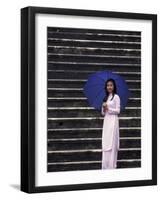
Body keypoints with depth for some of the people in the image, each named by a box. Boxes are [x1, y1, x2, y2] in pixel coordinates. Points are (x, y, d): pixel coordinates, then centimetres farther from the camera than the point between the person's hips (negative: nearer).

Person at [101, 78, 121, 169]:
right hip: (106, 121, 6)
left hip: (113, 121, -6)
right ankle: (105, 166, 9)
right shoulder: (106, 98, 16)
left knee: (112, 144, -7)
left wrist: (108, 109, -15)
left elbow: (118, 111, -7)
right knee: (105, 144, 5)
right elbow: (103, 113, 16)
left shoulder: (116, 97, -3)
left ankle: (112, 166, -4)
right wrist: (104, 109, -4)